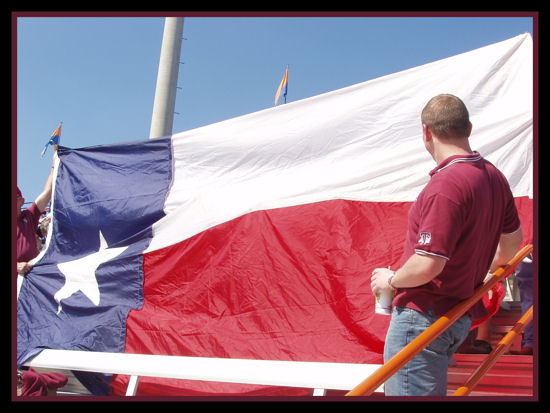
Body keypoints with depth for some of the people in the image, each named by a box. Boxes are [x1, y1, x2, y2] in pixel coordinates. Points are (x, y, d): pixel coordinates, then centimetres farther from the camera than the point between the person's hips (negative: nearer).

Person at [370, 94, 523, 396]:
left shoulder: (446, 185, -24)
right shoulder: (494, 177, 6)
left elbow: (426, 266, -28)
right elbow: (513, 240, 21)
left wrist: (391, 280, -8)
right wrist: (483, 271, 38)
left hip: (423, 317, -10)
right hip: (463, 315, 10)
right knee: (431, 391, 23)